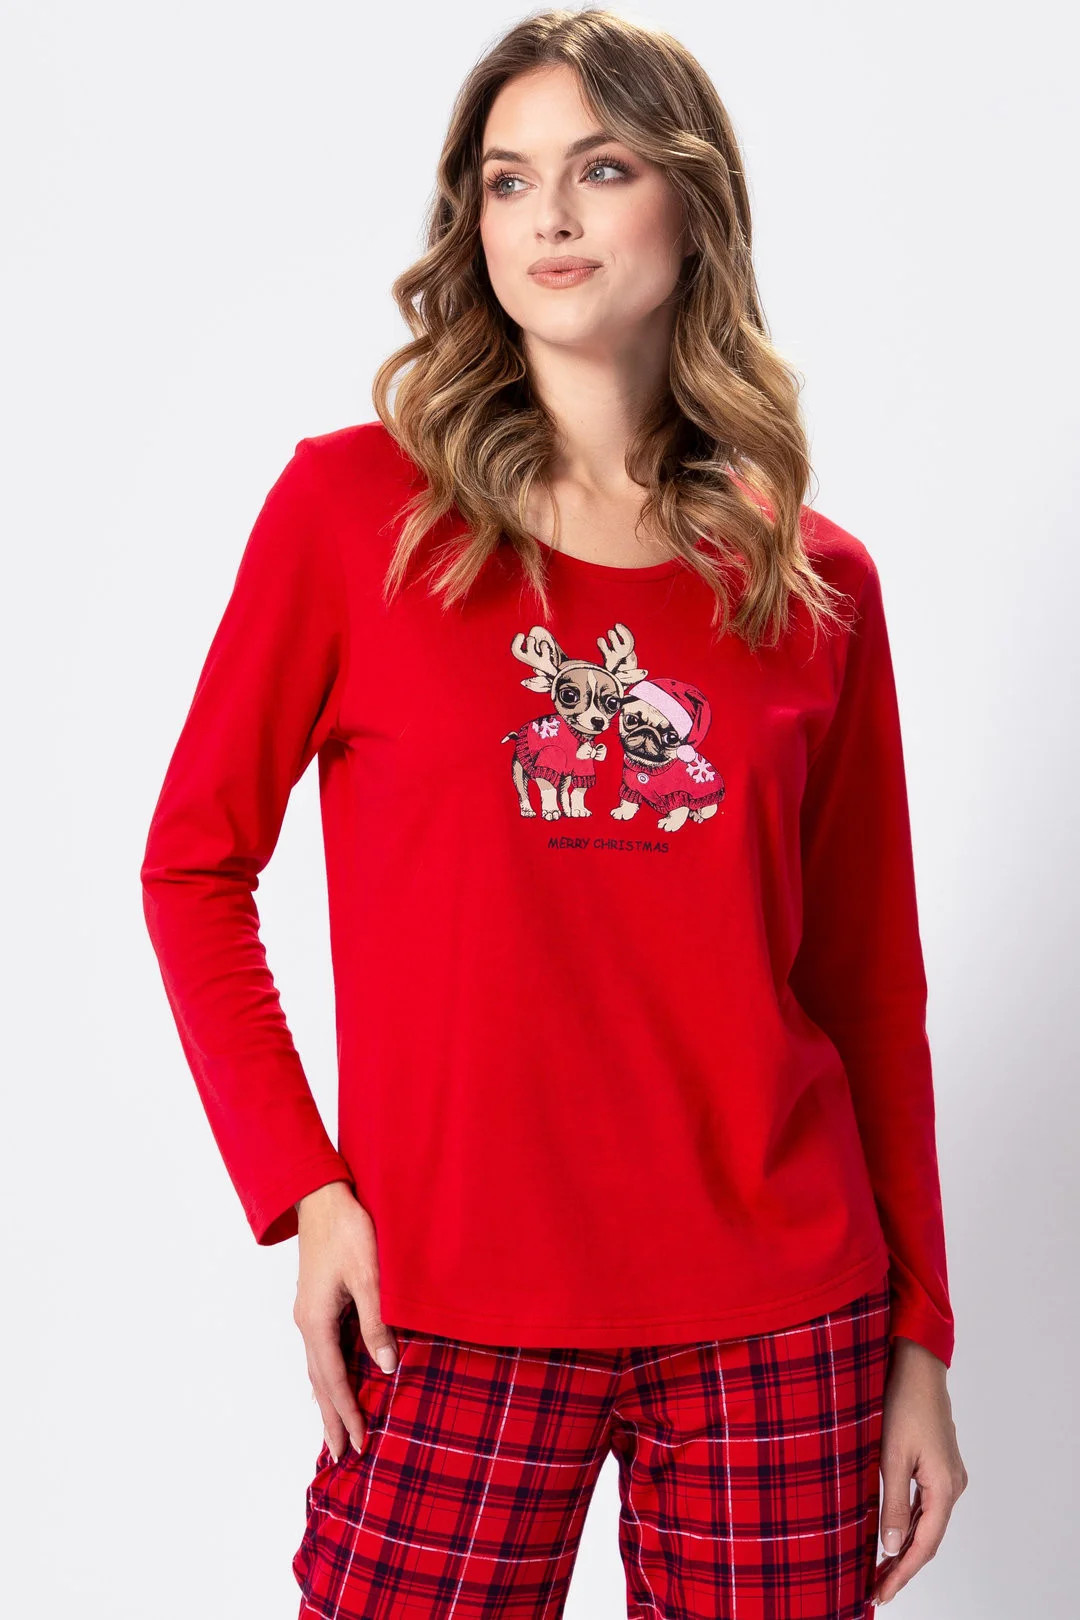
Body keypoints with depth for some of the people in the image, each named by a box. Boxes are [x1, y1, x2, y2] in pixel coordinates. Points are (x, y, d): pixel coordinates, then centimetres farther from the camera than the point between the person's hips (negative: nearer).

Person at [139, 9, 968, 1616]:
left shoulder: (816, 581, 3)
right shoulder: (352, 504, -2)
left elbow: (868, 980, 5)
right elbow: (194, 864, 1)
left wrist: (919, 1335, 6)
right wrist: (299, 1188, -7)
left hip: (779, 1326, 2)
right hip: (454, 1318, -1)